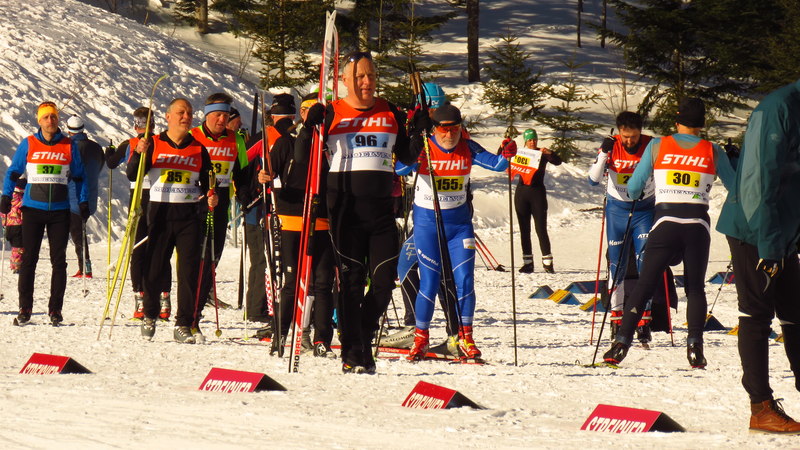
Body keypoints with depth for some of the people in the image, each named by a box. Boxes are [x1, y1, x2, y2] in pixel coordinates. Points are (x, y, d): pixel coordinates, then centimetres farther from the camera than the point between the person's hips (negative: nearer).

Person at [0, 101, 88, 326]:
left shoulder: (69, 146, 6)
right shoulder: (28, 144, 4)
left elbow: (79, 177, 14)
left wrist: (83, 202, 5)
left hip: (60, 211, 1)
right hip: (33, 209, -1)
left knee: (58, 261, 1)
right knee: (29, 259, -2)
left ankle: (55, 310, 7)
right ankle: (25, 309, 2)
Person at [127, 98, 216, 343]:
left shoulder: (198, 149, 11)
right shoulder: (154, 144, 5)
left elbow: (207, 183, 18)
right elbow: (133, 176, -1)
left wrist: (210, 197, -3)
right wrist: (139, 154, -18)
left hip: (190, 215, 1)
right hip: (160, 213, -1)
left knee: (189, 270, -4)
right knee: (154, 268, 0)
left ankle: (184, 325, 1)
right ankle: (149, 316, 22)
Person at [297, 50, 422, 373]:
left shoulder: (390, 114, 11)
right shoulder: (332, 114, 2)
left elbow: (407, 157, 19)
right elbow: (301, 157, -1)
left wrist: (420, 132, 2)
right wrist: (309, 128, -17)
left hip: (381, 208, 3)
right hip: (345, 208, -3)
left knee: (385, 280, -1)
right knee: (351, 280, -2)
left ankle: (363, 338, 20)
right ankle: (352, 353, 4)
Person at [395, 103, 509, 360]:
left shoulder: (467, 150, -2)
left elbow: (496, 165, -7)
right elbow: (400, 169, -23)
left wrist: (506, 156, -27)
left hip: (459, 223, 2)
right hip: (427, 223, -2)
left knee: (464, 280, -5)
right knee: (429, 283, -2)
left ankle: (465, 338, 6)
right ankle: (420, 338, 14)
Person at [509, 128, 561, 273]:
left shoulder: (542, 153, 1)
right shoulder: (520, 152, 8)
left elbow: (558, 162, -13)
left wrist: (549, 153, -32)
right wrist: (504, 147, -3)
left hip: (537, 192, -3)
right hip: (521, 192, 3)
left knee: (541, 229, -6)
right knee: (524, 230, 4)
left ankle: (547, 262, -1)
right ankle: (527, 263, 7)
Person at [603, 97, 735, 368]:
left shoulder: (658, 146, 3)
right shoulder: (713, 152, 4)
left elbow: (633, 188, 5)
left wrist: (636, 197, 29)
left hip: (665, 223, -1)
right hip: (698, 224, 1)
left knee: (644, 285, 2)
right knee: (695, 287, 12)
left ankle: (622, 342, -6)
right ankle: (694, 344, -4)